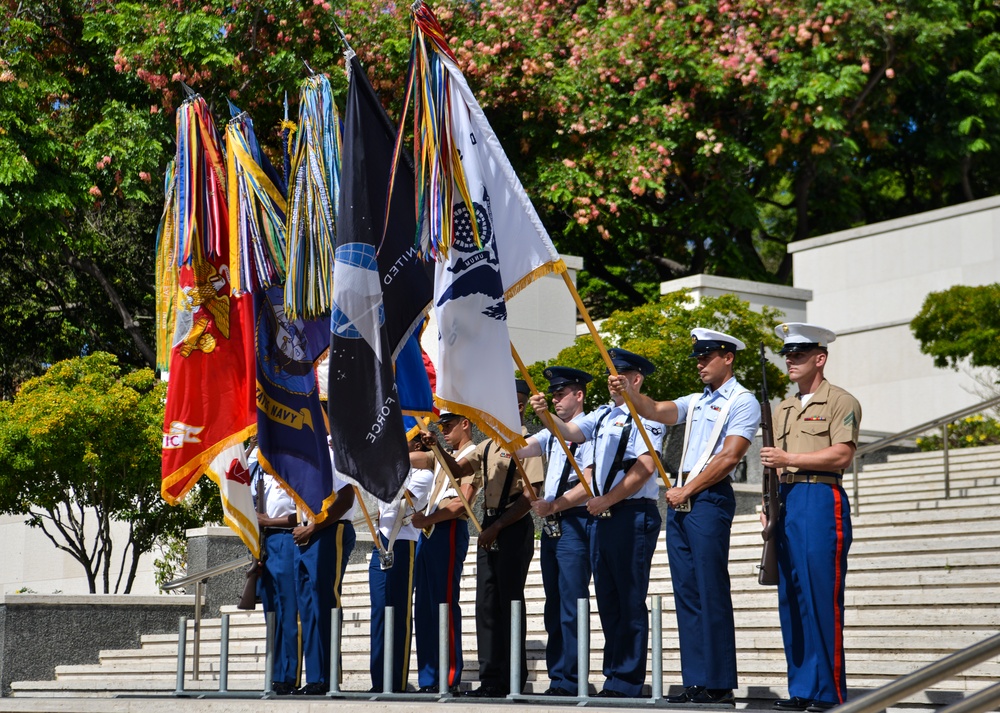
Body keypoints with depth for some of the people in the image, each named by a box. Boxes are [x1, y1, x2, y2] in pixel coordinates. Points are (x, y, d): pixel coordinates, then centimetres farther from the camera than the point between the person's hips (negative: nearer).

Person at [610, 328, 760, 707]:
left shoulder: (742, 402, -2)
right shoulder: (695, 402, 21)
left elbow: (729, 456, -11)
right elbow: (656, 411, 5)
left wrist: (688, 490, -11)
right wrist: (629, 392, -14)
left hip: (710, 498, -8)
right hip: (680, 498, 8)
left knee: (711, 591, -9)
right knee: (686, 590, 5)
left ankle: (719, 686, -8)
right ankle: (695, 683, 7)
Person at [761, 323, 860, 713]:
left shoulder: (841, 402, -1)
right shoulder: (783, 410, 21)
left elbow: (841, 455, -12)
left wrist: (789, 458, -14)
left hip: (822, 499, -7)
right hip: (787, 501, 7)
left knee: (822, 597, -8)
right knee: (791, 597, 5)